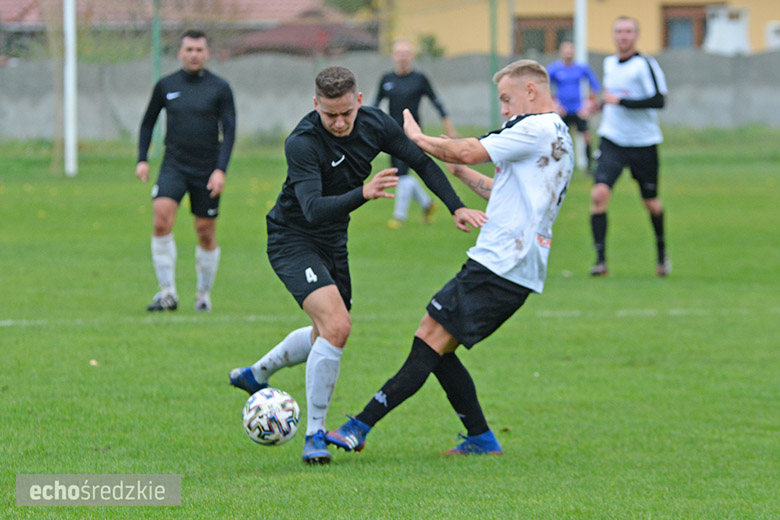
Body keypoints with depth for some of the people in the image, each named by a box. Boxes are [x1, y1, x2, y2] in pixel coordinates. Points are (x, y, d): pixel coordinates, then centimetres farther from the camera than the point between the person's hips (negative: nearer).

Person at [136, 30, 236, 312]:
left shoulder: (219, 88, -1)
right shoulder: (166, 85, 5)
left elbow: (229, 130, -3)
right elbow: (148, 122, 16)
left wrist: (221, 169, -14)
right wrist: (142, 159, 6)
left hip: (207, 171, -1)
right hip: (174, 167, 1)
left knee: (206, 233, 4)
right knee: (162, 219, -20)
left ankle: (204, 295, 24)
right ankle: (167, 293, -15)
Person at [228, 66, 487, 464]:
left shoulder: (374, 124, -11)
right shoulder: (302, 143, -30)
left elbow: (422, 162, 3)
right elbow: (314, 210, -40)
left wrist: (456, 207, -5)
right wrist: (363, 194, -55)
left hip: (333, 244, 7)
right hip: (292, 241, -7)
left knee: (329, 333, 22)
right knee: (336, 326, -25)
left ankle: (255, 375, 46)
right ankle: (314, 435, -14)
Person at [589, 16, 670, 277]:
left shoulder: (645, 65, -13)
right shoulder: (609, 63, 9)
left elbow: (658, 100, -24)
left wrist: (620, 101, -24)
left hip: (643, 143, -4)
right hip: (612, 140, 4)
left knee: (650, 202, 10)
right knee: (599, 193, -17)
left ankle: (661, 251, 38)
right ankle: (600, 260, -16)